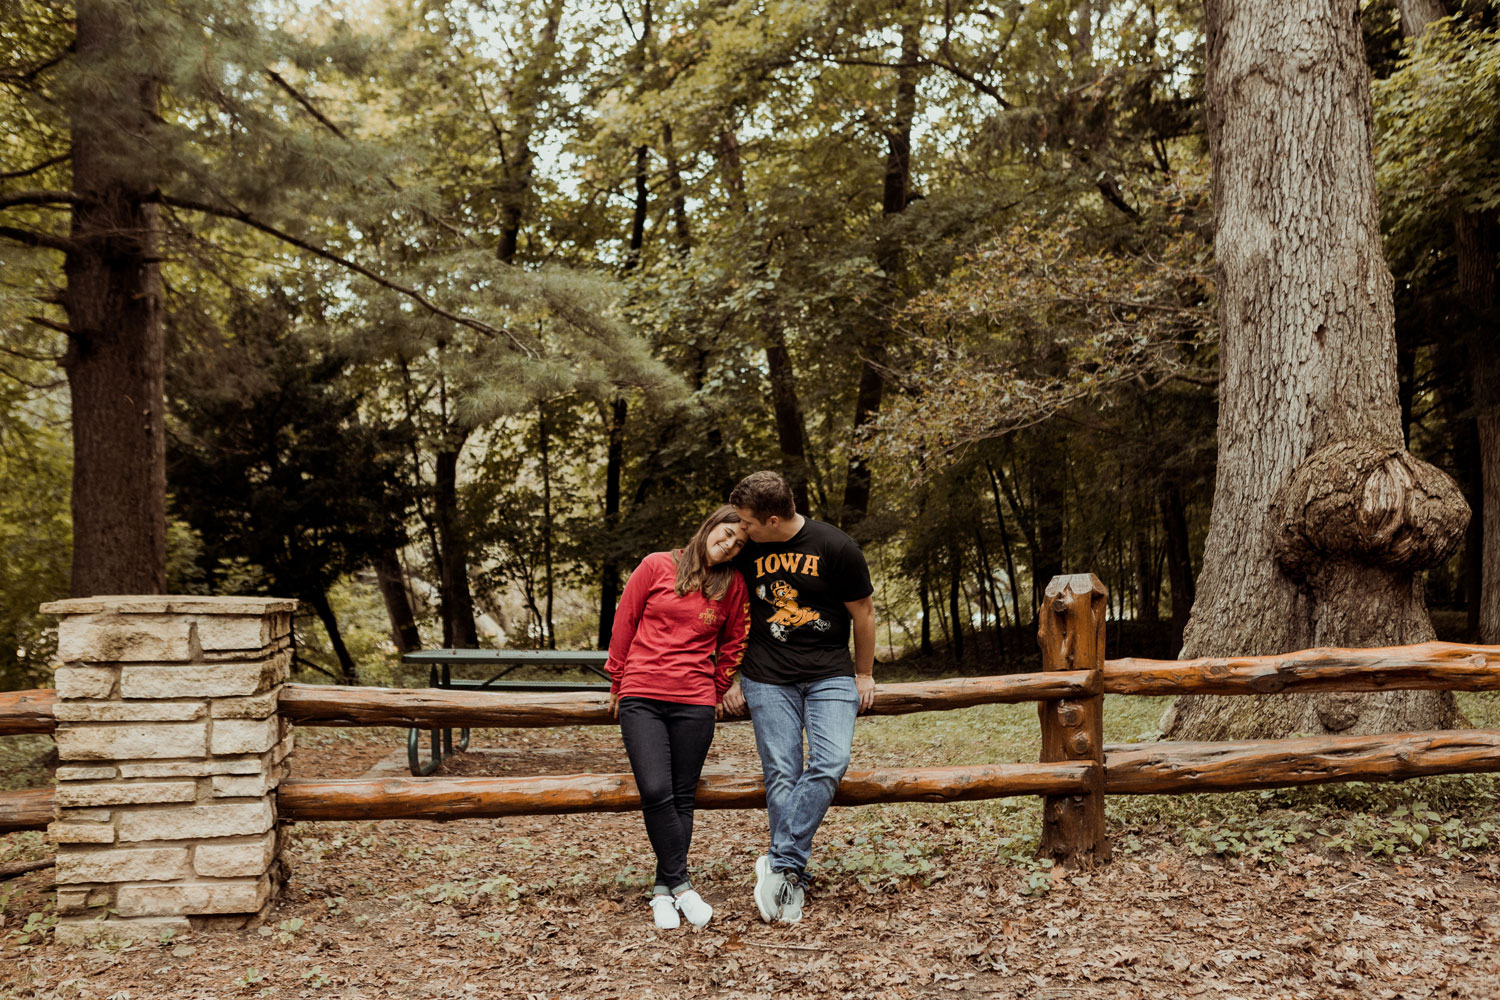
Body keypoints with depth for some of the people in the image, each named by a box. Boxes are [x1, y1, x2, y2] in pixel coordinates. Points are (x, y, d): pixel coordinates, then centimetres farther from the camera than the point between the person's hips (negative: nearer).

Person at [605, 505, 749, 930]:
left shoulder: (733, 585, 6)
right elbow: (624, 623, 7)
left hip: (695, 704, 2)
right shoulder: (657, 566, 1)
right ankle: (680, 884, 2)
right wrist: (617, 683, 10)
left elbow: (733, 644, 18)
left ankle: (663, 891, 17)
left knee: (682, 799, 4)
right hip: (641, 699, -1)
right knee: (656, 792, -13)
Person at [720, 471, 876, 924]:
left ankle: (779, 863, -13)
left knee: (829, 763, -19)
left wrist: (864, 674, 10)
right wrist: (733, 678, 14)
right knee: (781, 775, -3)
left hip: (830, 674, -1)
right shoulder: (744, 552, 0)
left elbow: (863, 610, 3)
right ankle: (791, 884, 5)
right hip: (767, 678, 2)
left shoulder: (836, 548, -9)